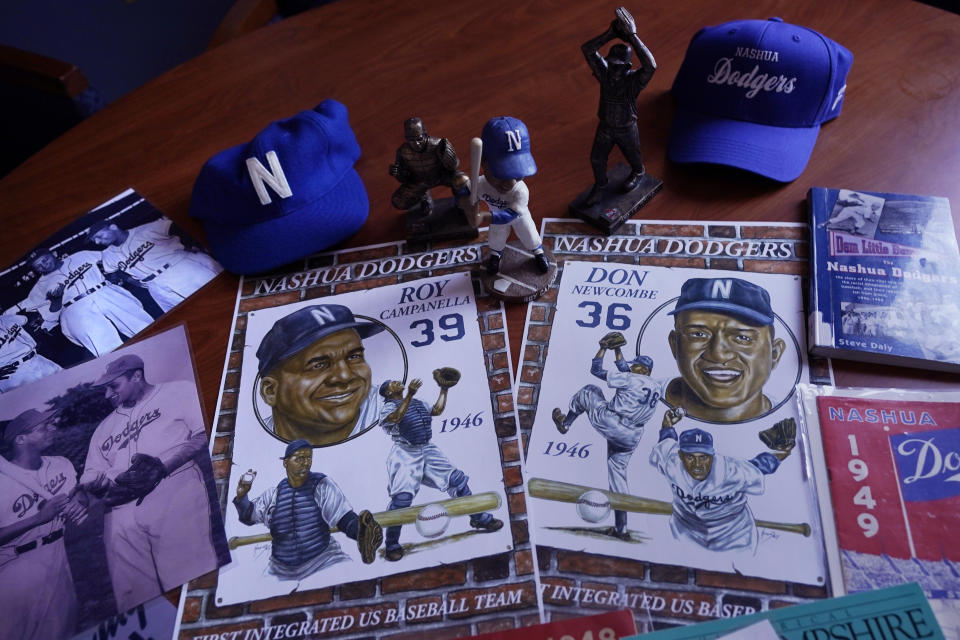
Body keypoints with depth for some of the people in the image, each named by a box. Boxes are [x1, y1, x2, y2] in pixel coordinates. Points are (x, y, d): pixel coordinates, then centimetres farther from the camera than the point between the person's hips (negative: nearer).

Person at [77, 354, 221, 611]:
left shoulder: (177, 391, 13)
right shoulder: (105, 427, 32)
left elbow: (207, 434, -1)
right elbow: (90, 478, 26)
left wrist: (163, 466, -12)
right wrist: (104, 486, 1)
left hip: (174, 494, -5)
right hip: (122, 507, 6)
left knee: (194, 584, -16)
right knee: (134, 597, -2)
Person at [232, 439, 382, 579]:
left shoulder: (322, 485, -6)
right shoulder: (274, 494, 4)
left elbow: (344, 518, -15)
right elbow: (248, 516, 19)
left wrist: (360, 531, -36)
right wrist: (241, 496, -2)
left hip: (323, 560, -5)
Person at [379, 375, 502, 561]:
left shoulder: (417, 403, 20)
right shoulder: (388, 407, -1)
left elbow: (437, 410, 13)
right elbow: (396, 417, -23)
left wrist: (444, 389, 11)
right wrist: (410, 395, -33)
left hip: (428, 451, 6)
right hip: (405, 455, -6)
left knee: (458, 480, 8)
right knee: (402, 498, -16)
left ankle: (480, 519, 25)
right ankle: (391, 546, 0)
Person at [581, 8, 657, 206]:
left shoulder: (634, 80, -30)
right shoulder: (605, 73, -20)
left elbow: (651, 65, -52)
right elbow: (587, 49, -28)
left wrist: (633, 37, -52)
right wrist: (610, 34, -39)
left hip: (627, 129, -3)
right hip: (605, 127, 3)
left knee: (633, 156, 24)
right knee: (597, 159, 15)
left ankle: (638, 173, 57)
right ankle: (599, 186, 43)